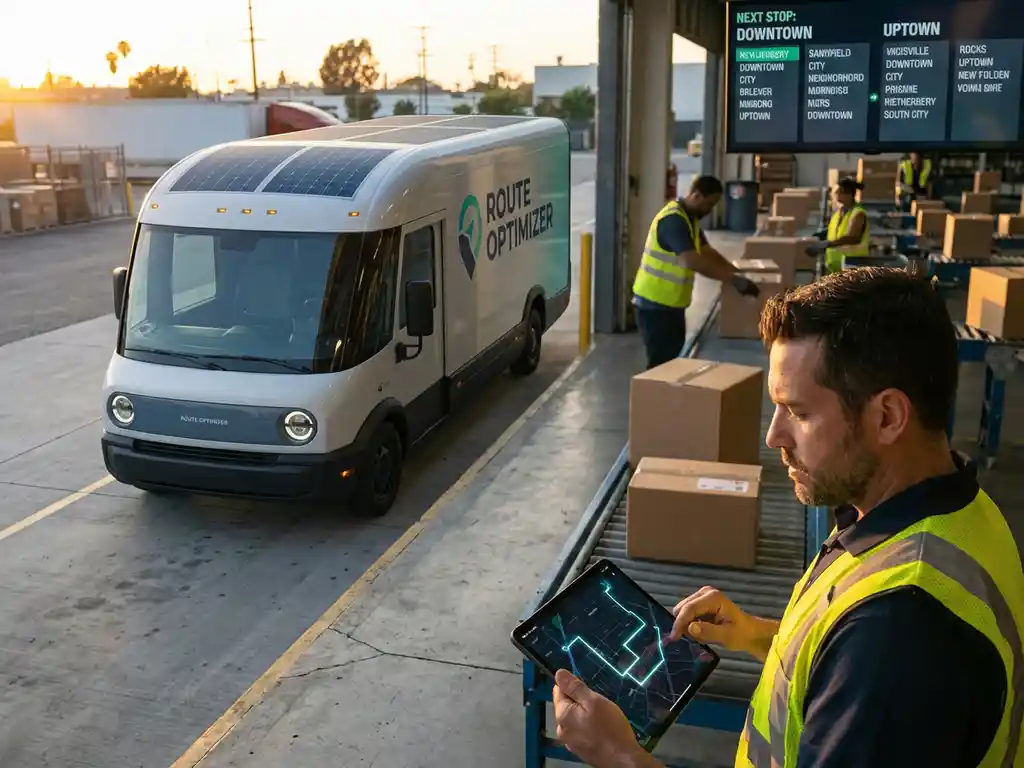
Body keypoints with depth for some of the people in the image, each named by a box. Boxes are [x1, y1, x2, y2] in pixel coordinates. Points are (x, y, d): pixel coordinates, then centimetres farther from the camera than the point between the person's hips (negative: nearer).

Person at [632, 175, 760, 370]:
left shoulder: (690, 218, 9)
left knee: (672, 352, 17)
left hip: (671, 302, 10)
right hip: (654, 303, -10)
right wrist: (734, 280, -32)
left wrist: (738, 274, 4)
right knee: (661, 358, -4)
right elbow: (692, 261, -33)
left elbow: (708, 252, 16)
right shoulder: (673, 220, -23)